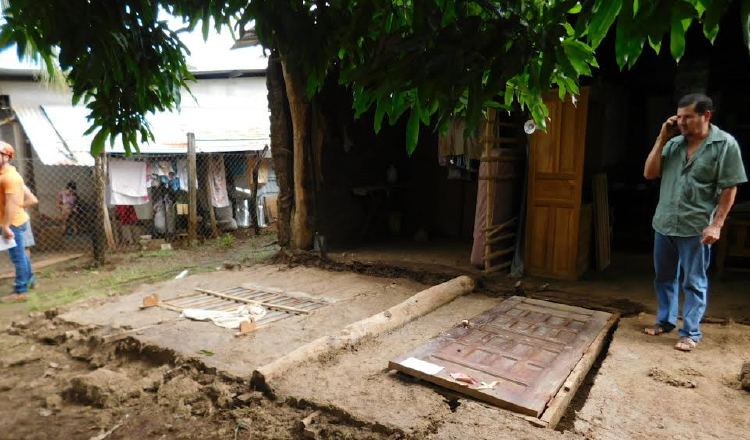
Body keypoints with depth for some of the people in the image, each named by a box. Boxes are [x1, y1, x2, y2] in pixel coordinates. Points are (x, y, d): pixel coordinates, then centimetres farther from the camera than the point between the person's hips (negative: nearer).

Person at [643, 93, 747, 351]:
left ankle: (691, 333, 18)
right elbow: (649, 174, 1)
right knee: (664, 278, 16)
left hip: (696, 228, -5)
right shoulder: (673, 143, 5)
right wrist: (661, 139, -4)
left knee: (694, 283, 6)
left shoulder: (725, 144, -7)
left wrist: (716, 224, -13)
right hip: (664, 225, 5)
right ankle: (665, 321, 32)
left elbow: (729, 189, -8)